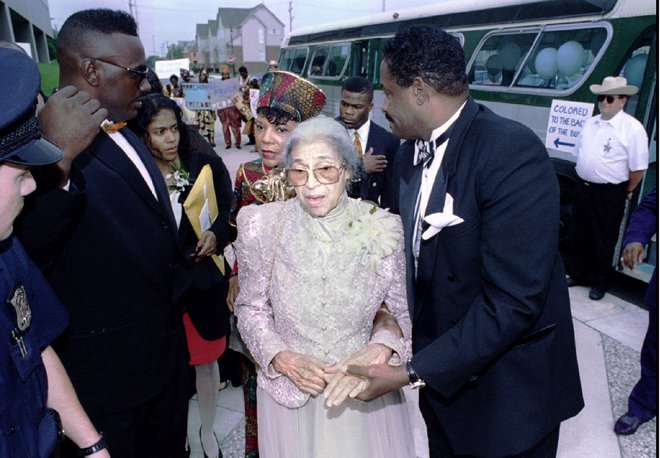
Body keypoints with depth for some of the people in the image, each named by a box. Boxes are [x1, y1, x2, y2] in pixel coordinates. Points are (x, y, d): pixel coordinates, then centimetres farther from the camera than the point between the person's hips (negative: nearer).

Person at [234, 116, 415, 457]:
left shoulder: (385, 230, -13)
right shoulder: (262, 227, -11)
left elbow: (403, 312, -2)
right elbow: (250, 308, -1)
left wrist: (383, 348, -21)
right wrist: (281, 358, -15)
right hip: (288, 391, 0)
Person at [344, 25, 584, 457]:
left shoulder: (513, 152, -25)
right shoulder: (410, 151, 1)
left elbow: (513, 301, -28)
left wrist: (413, 372, -25)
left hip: (508, 390, -6)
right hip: (441, 372, 7)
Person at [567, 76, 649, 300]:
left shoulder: (632, 128, -12)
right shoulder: (590, 123, 8)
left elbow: (638, 167, -10)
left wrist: (627, 192, -3)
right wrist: (583, 176, 13)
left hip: (610, 194, -6)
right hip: (583, 188, 6)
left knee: (603, 240, 6)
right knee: (579, 235, 15)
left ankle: (599, 282, 22)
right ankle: (578, 274, 32)